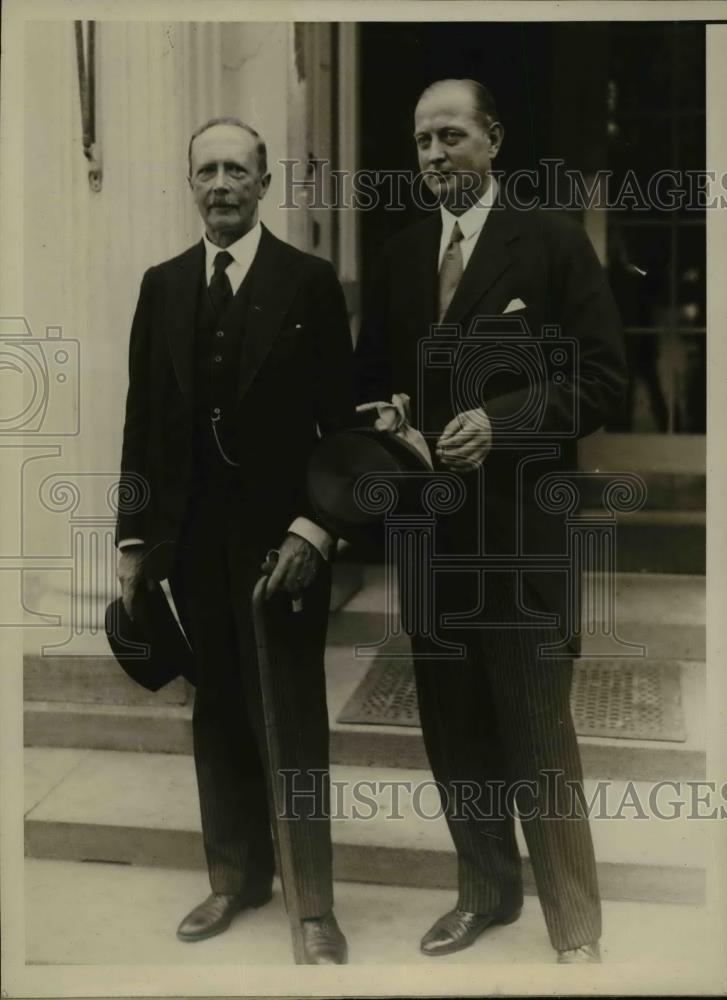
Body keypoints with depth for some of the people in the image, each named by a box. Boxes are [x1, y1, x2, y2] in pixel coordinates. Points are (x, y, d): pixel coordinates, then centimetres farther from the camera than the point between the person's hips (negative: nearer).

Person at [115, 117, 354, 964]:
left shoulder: (310, 282, -2)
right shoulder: (162, 286, 9)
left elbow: (340, 419, -5)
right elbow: (142, 418, 9)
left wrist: (313, 529, -14)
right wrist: (134, 539, 6)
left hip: (281, 537, -4)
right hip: (191, 538, 4)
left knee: (292, 720, 3)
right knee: (217, 714, 12)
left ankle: (314, 903, 16)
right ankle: (236, 877, 27)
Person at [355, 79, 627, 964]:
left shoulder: (552, 240, -2)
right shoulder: (399, 256, 12)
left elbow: (603, 374, -7)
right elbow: (373, 373, 17)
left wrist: (501, 421, -18)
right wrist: (388, 412, -5)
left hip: (523, 525, -5)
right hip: (430, 523, 5)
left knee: (538, 736, 0)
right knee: (452, 726, 13)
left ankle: (575, 930, 16)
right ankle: (487, 890, 31)